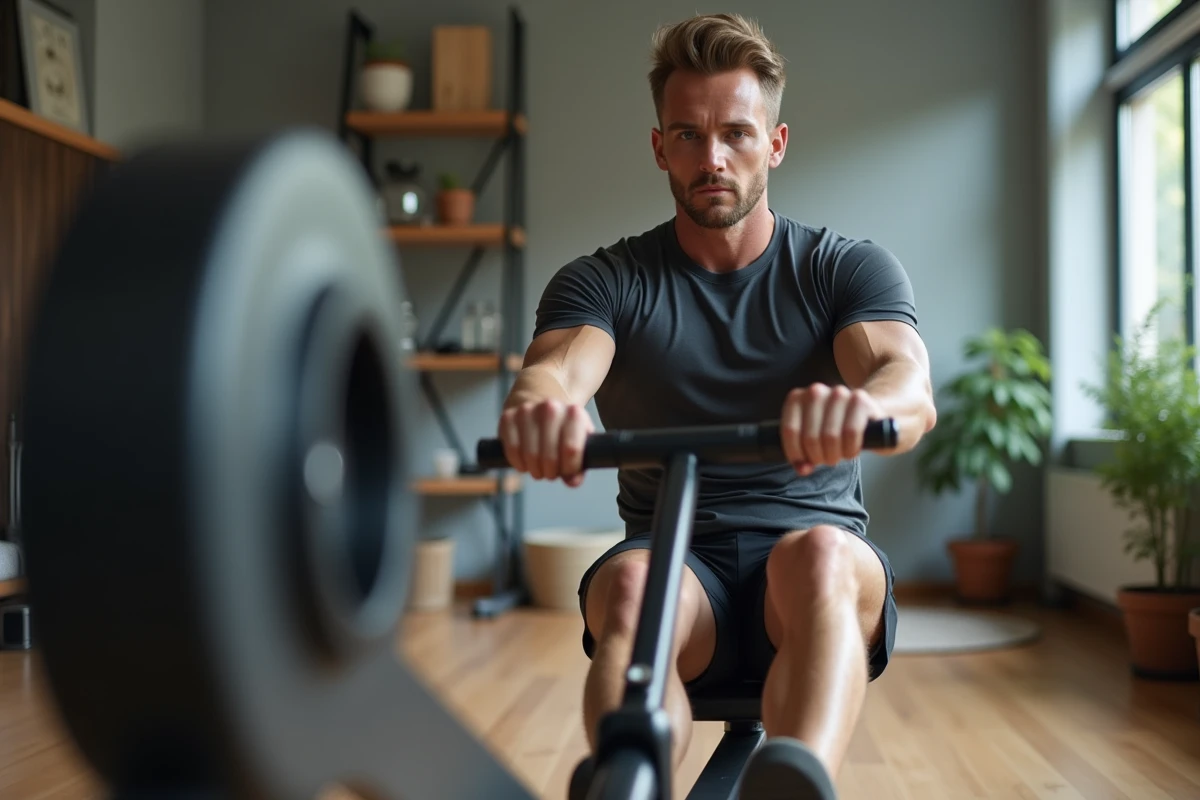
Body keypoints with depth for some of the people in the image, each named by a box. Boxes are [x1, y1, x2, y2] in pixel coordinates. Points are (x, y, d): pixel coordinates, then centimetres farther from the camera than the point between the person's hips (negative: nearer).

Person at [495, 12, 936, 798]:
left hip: (823, 566, 0)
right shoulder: (606, 282, 4)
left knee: (817, 554, -36)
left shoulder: (851, 268, 3)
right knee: (628, 585, -34)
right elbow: (556, 368, -17)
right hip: (677, 558, 1)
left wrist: (863, 405, -44)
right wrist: (540, 407, -44)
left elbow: (911, 385, -17)